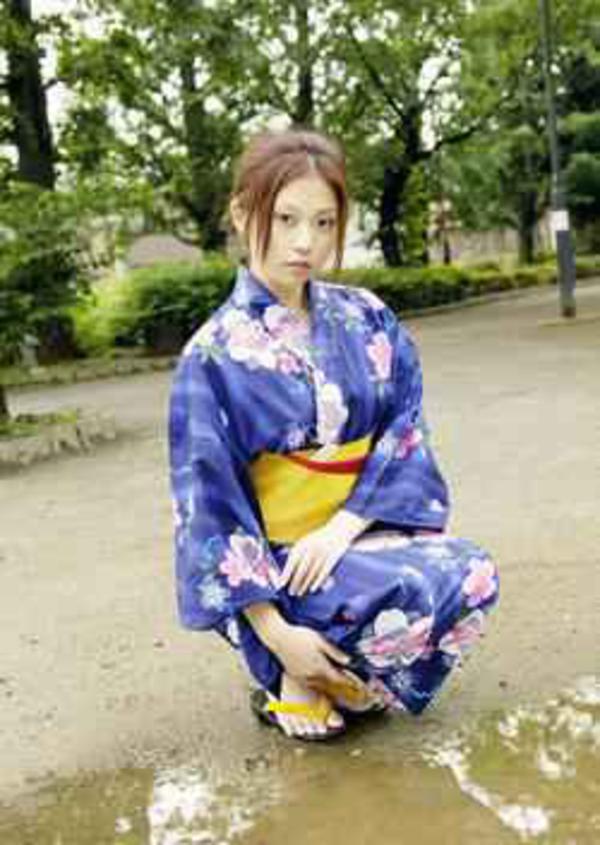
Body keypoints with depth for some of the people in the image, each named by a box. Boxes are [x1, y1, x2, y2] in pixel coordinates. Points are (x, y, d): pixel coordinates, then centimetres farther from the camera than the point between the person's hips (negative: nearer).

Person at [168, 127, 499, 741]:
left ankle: (333, 676, 2)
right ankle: (296, 678, -1)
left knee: (472, 575, -21)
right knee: (418, 590, -28)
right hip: (273, 554, -5)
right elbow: (209, 502, -13)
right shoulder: (214, 353, -13)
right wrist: (275, 632, -17)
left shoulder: (366, 319, -1)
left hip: (359, 530, 5)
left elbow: (405, 431, -2)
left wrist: (341, 527, -18)